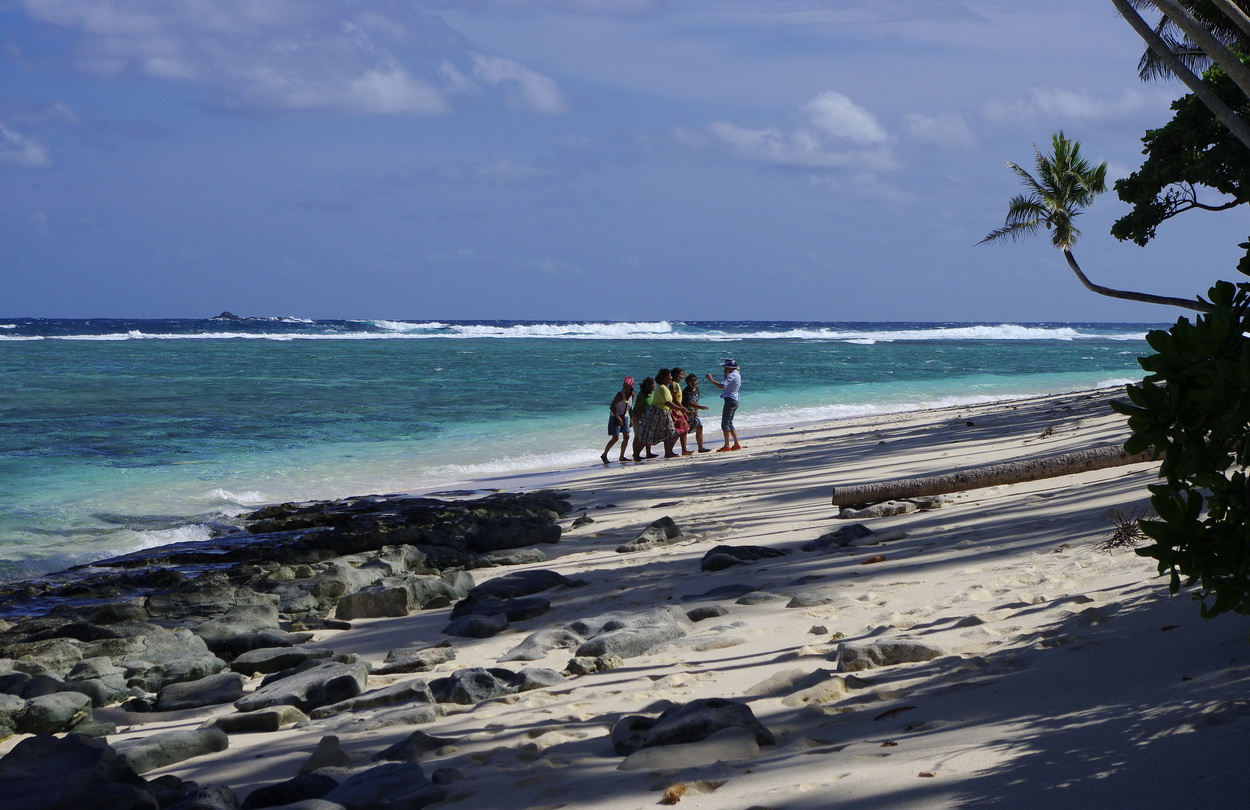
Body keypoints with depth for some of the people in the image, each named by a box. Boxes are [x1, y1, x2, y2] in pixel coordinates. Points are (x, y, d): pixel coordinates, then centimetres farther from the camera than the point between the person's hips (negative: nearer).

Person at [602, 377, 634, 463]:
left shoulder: (632, 395, -1)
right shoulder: (620, 395, -21)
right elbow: (612, 407, -20)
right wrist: (618, 418, -27)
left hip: (624, 417, 7)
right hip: (615, 417, -7)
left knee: (626, 437, 2)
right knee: (615, 438, -11)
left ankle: (622, 456, 12)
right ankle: (604, 455, 0)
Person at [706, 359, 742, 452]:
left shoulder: (732, 375, -15)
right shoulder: (737, 374, 16)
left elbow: (722, 386, -27)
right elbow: (727, 384, 26)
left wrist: (711, 380, -22)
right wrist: (725, 374, 17)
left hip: (730, 400, -10)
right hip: (735, 401, 10)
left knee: (725, 423, -8)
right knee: (729, 423, 17)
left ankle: (727, 446, -10)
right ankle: (736, 444, 16)